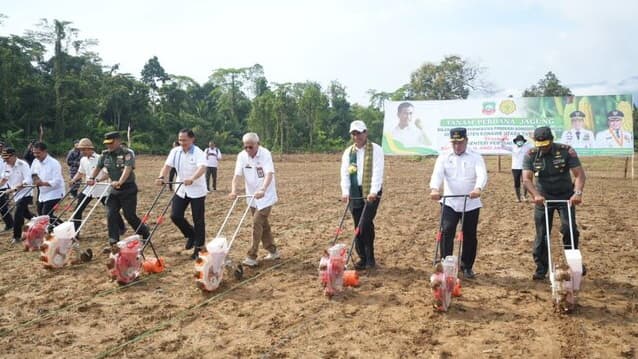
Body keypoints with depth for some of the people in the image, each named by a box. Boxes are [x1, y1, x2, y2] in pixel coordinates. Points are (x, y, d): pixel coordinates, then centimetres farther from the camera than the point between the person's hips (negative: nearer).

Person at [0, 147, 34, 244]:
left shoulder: (23, 165, -19)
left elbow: (28, 180, -29)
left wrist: (18, 186, -44)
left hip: (25, 193, -8)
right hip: (17, 194, 8)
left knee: (17, 215, -11)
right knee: (24, 212, 19)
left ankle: (17, 237, -1)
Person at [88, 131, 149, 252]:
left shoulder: (127, 153, -13)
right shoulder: (105, 154, 6)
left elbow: (127, 169, -27)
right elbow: (98, 167, 12)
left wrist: (120, 182, -43)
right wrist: (92, 178, -8)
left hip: (128, 188, -6)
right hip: (114, 189, 6)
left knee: (130, 215, -3)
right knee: (111, 215, 0)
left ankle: (146, 235, 19)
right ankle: (113, 243, 5)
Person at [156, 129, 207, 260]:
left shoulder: (198, 152, -16)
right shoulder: (175, 151, 0)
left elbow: (202, 168, -32)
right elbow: (167, 166, -7)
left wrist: (191, 179, -49)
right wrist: (161, 177, -27)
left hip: (197, 191, -5)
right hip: (181, 190, 5)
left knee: (198, 220, 1)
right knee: (175, 216, 1)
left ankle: (199, 248, 13)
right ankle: (191, 234, 26)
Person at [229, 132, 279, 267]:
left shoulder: (265, 154, -18)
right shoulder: (241, 156, -6)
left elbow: (269, 174, -30)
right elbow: (237, 175, -13)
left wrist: (262, 190, -46)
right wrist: (234, 190, -31)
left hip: (265, 196, -5)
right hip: (252, 196, 5)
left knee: (257, 223, -13)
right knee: (263, 224, 13)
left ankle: (252, 257, -8)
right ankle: (273, 251, 27)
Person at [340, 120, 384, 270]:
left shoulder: (375, 149, -3)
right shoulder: (348, 152, 10)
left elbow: (377, 172, -12)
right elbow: (344, 173, 4)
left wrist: (373, 191, -22)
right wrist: (345, 192, -9)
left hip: (371, 192, -4)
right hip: (355, 192, 4)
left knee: (366, 224, -14)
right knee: (358, 226, 5)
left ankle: (370, 258, 0)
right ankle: (362, 258, 15)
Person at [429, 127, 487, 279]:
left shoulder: (475, 157, 0)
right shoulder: (444, 157, 3)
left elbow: (482, 175, -17)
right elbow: (437, 174, -13)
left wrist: (478, 189, -39)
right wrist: (434, 189, -35)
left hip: (471, 204, 0)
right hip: (450, 203, 0)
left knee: (470, 236, 8)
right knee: (446, 232, -12)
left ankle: (467, 266, 26)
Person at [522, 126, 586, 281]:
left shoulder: (566, 151, -12)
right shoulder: (531, 155, -9)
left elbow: (579, 174, -17)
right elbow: (527, 179, -18)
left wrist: (578, 192, -34)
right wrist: (536, 195, -36)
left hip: (566, 197, -1)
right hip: (543, 198, 1)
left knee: (569, 229, -11)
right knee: (542, 234, 3)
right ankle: (541, 268, 13)